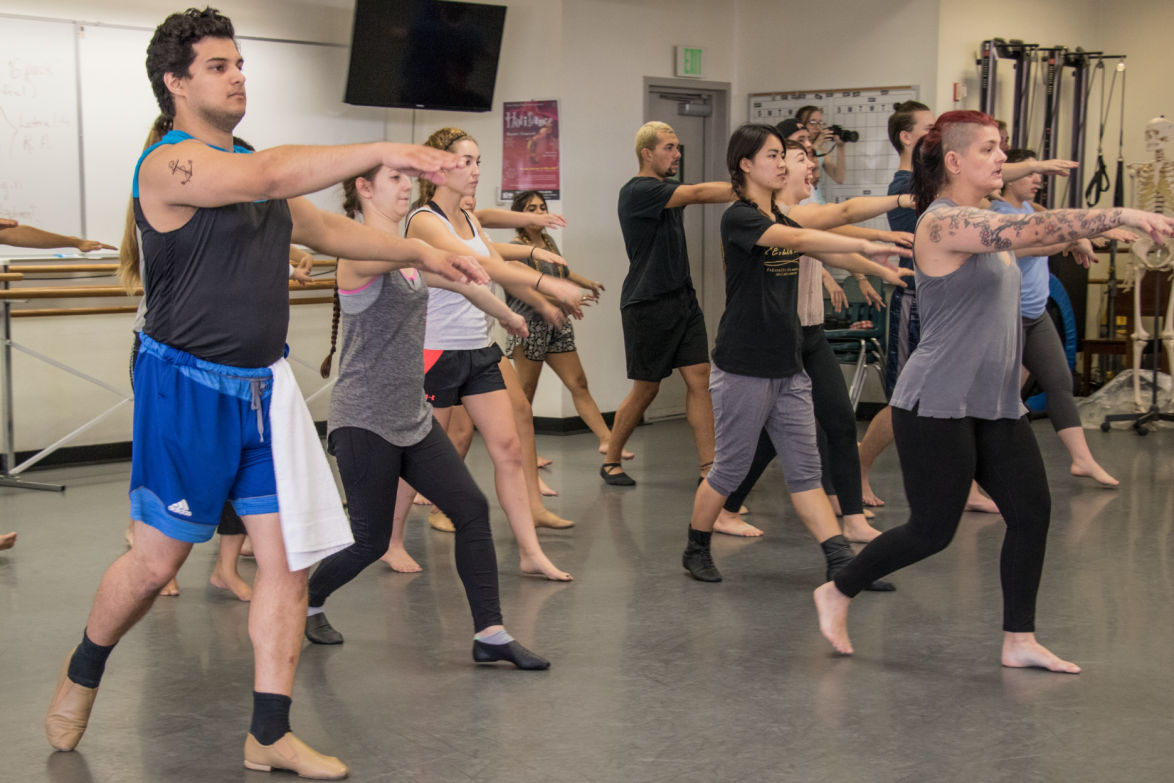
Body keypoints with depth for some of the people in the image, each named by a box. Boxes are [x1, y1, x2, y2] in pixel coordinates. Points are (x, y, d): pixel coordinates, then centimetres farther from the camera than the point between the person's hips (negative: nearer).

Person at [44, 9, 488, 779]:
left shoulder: (252, 165, 13)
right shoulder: (169, 165, -14)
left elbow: (327, 229, 21)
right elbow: (274, 175, -30)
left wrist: (420, 252, 11)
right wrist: (382, 152, -35)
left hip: (264, 386, 7)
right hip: (189, 387, -7)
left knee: (289, 556, 2)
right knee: (157, 558, 5)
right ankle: (82, 672, 33)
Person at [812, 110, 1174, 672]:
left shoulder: (980, 222, 13)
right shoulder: (944, 222, -18)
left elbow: (1021, 240, 35)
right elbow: (1029, 229, -30)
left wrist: (1075, 236, 20)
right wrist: (1123, 216, -31)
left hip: (994, 405, 9)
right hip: (938, 404, -9)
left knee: (1032, 511, 2)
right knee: (932, 531, -2)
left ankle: (1019, 641, 13)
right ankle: (836, 594, 19)